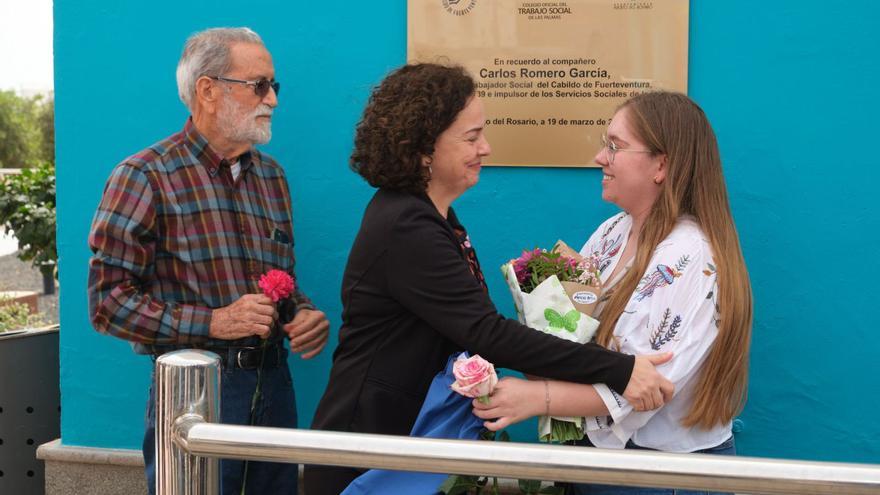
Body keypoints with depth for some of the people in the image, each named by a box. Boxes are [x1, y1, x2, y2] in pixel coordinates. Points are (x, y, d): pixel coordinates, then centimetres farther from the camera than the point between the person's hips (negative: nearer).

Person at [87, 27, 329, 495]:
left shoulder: (271, 175, 12)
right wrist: (213, 322, -20)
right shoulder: (145, 176, -8)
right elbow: (107, 299, -13)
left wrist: (302, 314, -3)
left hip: (273, 383, 6)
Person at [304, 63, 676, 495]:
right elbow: (488, 334, -31)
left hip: (411, 434, 9)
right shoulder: (406, 231, -24)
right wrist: (619, 371, -34)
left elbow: (470, 326, 6)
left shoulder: (430, 216, 9)